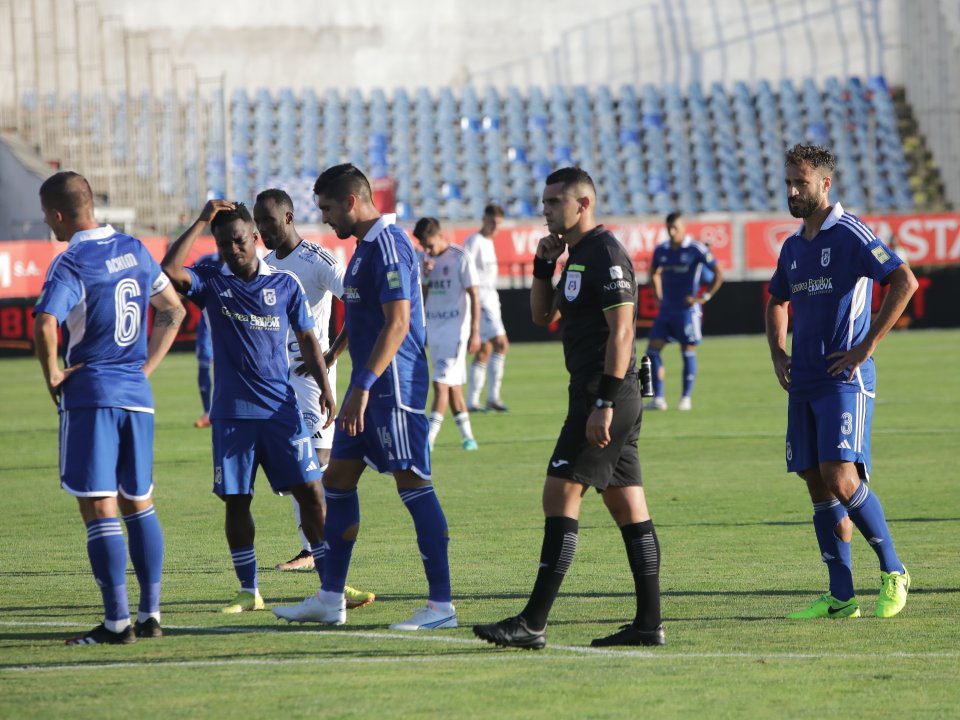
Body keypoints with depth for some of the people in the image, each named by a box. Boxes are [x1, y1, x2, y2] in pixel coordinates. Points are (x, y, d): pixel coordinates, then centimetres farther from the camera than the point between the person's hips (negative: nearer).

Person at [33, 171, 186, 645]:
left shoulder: (71, 263, -12)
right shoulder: (134, 250, 10)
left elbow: (45, 326, -27)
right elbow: (173, 311, 19)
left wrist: (52, 376, -11)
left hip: (90, 394, -7)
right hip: (137, 394, 7)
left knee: (99, 508, -4)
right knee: (138, 503, 15)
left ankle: (117, 622, -6)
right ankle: (150, 614, 15)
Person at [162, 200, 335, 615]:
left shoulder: (285, 284, 5)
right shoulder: (211, 281, 3)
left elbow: (306, 338, 10)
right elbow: (169, 270, -16)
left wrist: (325, 387, 0)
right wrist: (202, 221, -14)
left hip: (280, 409, 0)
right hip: (231, 412, 0)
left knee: (309, 489, -4)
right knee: (235, 500, 2)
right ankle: (249, 592, 12)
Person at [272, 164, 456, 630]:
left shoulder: (388, 246, -15)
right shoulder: (366, 246, 17)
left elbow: (397, 321, -22)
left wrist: (364, 386, -25)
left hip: (392, 386, -11)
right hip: (370, 387, 11)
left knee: (413, 485, -8)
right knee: (337, 479, 11)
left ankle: (441, 605, -5)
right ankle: (330, 600, 17)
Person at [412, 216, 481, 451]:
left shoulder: (460, 259, -10)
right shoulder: (426, 260, 9)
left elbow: (474, 296, -10)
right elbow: (421, 297, 11)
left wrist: (475, 332, -14)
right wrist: (424, 275, -8)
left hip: (455, 328, -7)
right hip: (433, 326, 7)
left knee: (441, 383, -13)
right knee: (452, 384, 9)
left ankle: (429, 438, -17)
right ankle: (467, 435, 16)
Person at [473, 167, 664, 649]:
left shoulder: (605, 254, -13)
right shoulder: (578, 256, 18)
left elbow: (621, 329, -19)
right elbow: (543, 316, 26)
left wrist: (604, 402, -24)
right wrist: (544, 265, 10)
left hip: (604, 397, -10)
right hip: (598, 397, 10)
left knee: (560, 497, -12)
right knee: (627, 506, 8)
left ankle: (533, 624, -14)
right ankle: (649, 623, 8)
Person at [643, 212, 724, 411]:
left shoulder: (696, 249, -8)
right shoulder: (661, 250, 7)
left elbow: (718, 274, -6)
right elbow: (654, 273, 27)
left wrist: (705, 298, -9)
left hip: (688, 310, -5)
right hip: (666, 309, 5)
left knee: (688, 353, 1)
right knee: (653, 349, -5)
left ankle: (686, 398, 11)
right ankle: (658, 398, -2)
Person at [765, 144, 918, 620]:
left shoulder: (849, 234, -8)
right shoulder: (793, 247, 16)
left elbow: (905, 282, -17)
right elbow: (777, 302, 34)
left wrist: (866, 346, -16)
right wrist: (778, 354, 17)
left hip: (845, 379, -8)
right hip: (804, 383, 8)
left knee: (841, 477, -18)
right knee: (818, 486, 5)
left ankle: (893, 572, -2)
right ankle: (841, 597, 8)